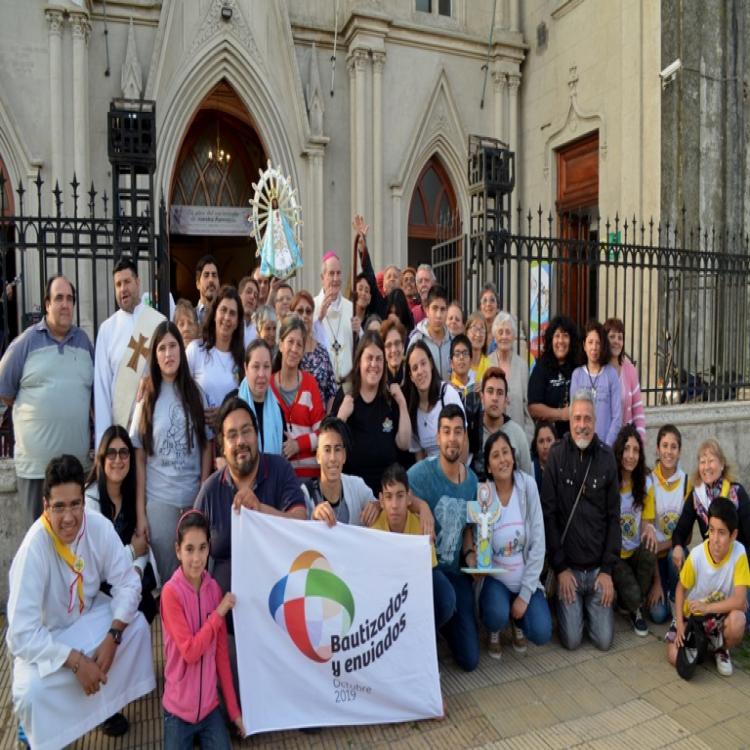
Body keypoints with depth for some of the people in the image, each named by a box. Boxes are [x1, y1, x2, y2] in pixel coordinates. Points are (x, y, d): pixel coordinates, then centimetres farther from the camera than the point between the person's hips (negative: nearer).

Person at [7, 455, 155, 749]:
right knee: (31, 691, -28)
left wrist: (113, 636, -25)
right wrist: (76, 661, -29)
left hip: (88, 613, 4)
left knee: (137, 625, -17)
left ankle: (105, 702, 10)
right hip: (41, 636, -4)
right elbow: (22, 634, -30)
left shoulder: (99, 526, -24)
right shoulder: (33, 548, -34)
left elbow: (128, 583, -14)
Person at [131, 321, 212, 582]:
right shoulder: (147, 399, 2)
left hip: (195, 497, 1)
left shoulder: (195, 394, 4)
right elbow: (139, 459, 1)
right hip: (159, 500, -1)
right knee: (167, 573, 9)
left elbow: (207, 446, 5)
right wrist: (140, 511, -2)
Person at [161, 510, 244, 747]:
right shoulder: (171, 592, -18)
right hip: (179, 707, -3)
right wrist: (219, 613, -18)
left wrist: (234, 709, 2)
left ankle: (200, 732, 16)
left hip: (210, 705, 3)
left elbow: (222, 654, 1)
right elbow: (189, 651, -20)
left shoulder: (214, 589, -4)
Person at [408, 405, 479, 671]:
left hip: (455, 570, 5)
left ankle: (440, 621, 35)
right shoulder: (421, 473, -20)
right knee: (447, 599, -39)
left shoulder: (472, 479, 1)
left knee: (470, 660, 4)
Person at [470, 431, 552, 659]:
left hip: (525, 579, 1)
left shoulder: (528, 485, -13)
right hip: (494, 577, -1)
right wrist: (470, 554, -30)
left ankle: (517, 622, 22)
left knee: (541, 634, -16)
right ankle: (494, 633, 10)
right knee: (498, 615, -29)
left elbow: (538, 544, -10)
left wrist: (525, 594, -12)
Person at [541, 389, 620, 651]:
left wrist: (608, 569, -3)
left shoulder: (606, 457, -2)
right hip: (568, 566, -2)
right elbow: (549, 514, -8)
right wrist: (560, 567, -9)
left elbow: (613, 517, 1)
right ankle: (573, 609, 27)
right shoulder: (557, 455, -9)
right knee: (572, 640, -3)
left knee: (604, 640, 2)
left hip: (598, 567, 2)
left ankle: (590, 607, 32)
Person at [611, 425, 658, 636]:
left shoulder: (645, 483, 2)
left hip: (636, 553, 4)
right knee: (632, 595, -26)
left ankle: (637, 606, -2)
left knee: (649, 551, -31)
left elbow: (648, 520, 8)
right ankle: (632, 603, 16)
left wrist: (649, 528, -17)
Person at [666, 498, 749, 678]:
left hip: (721, 613, 0)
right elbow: (681, 588, -6)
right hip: (692, 614, 0)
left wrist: (707, 607, -28)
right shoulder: (696, 555, -22)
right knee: (675, 657, -18)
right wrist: (680, 624, -13)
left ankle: (722, 649, 1)